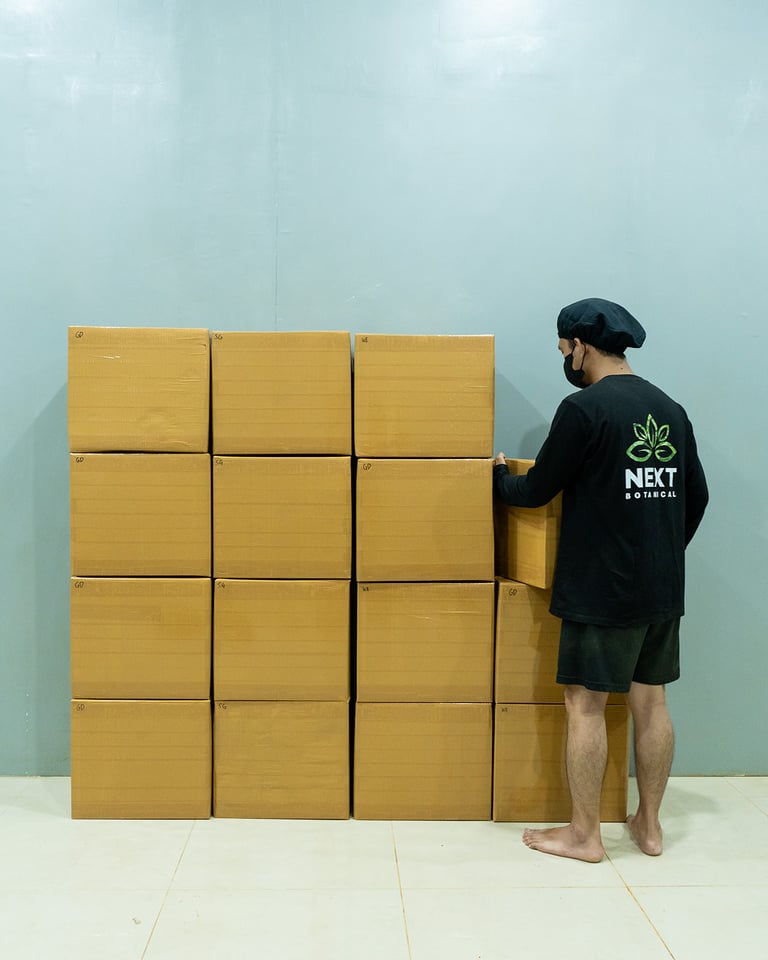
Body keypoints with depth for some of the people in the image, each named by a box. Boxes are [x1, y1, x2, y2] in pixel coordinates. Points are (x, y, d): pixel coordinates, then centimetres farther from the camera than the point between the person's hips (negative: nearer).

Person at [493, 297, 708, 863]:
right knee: (651, 702, 14)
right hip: (664, 589, 7)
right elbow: (697, 496, 15)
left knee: (586, 706, 3)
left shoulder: (584, 408, -14)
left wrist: (499, 476, 14)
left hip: (601, 589, -7)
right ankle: (649, 825, 26)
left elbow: (536, 491, -7)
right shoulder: (670, 410, 9)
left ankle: (584, 835, 13)